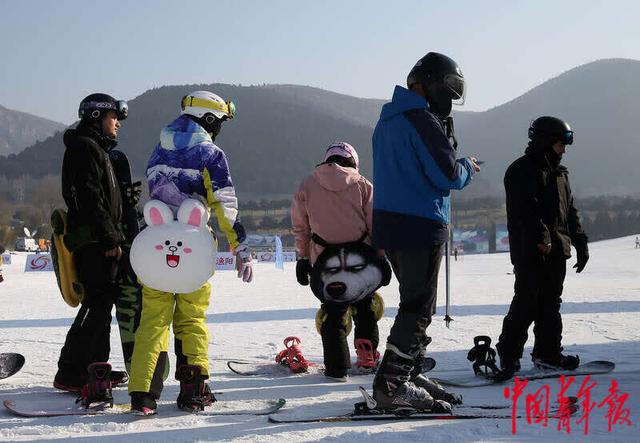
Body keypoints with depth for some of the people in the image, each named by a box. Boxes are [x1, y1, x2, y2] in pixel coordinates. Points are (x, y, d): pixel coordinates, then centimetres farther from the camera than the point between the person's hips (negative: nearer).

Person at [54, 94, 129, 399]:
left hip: (100, 241, 11)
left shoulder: (97, 148, 23)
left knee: (102, 302, 13)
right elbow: (90, 197, -19)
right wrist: (110, 239, -20)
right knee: (98, 303, -13)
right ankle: (70, 373, -13)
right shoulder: (85, 147, -10)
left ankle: (96, 365, 20)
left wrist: (113, 235, 20)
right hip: (93, 241, -11)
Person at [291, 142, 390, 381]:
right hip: (361, 259, 0)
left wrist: (302, 258, 14)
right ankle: (367, 354, 14)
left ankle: (337, 368, 5)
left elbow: (300, 227, 6)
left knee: (333, 312, 8)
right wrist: (381, 257, 8)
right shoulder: (362, 184, 1)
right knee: (366, 307, 20)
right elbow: (375, 225, 1)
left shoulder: (308, 184, 3)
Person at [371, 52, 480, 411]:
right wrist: (468, 167, 4)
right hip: (420, 224, -9)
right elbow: (448, 176, -16)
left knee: (415, 302, 18)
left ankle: (409, 374, 21)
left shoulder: (387, 120, 17)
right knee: (419, 308, -4)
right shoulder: (423, 120, -13)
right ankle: (392, 384, -6)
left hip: (387, 222, 9)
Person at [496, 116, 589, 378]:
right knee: (527, 303, -8)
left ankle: (548, 353, 17)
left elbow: (570, 212, 24)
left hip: (556, 250, 8)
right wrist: (541, 236, -28)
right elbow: (526, 209, -19)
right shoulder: (521, 170, -6)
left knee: (551, 304, 10)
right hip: (529, 250, -8)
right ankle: (509, 355, 0)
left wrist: (581, 244, 19)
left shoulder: (560, 174, 20)